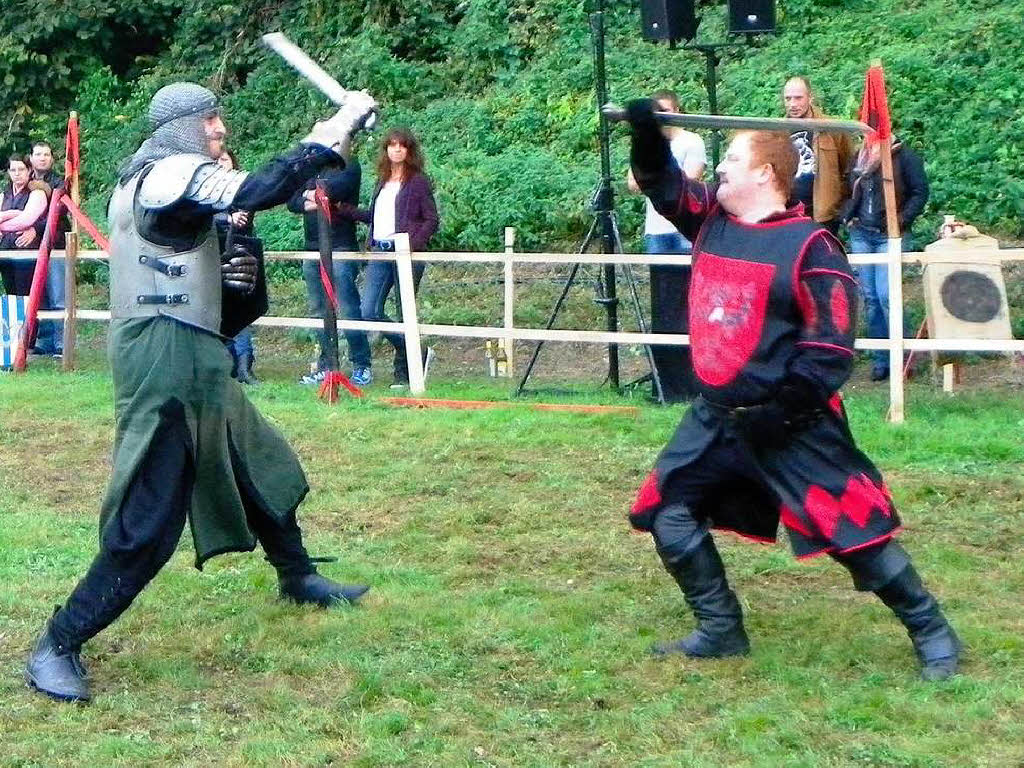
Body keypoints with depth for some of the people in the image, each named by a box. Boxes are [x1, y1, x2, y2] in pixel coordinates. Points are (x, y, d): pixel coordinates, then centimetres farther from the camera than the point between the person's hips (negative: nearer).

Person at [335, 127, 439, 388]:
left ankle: (403, 373, 9)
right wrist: (343, 209, 16)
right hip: (379, 251, 6)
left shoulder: (418, 181, -1)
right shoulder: (383, 181, 19)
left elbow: (431, 220, -5)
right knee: (370, 312, -3)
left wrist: (413, 244, -17)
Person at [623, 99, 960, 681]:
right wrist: (648, 133, -11)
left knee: (851, 529, -5)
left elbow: (834, 343, -17)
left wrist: (786, 407, -21)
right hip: (717, 418, 8)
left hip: (791, 425, -7)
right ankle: (722, 630, 22)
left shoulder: (809, 246, -15)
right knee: (669, 515, 8)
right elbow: (663, 184, 10)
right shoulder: (712, 219, 6)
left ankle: (931, 632, 11)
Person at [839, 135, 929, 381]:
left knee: (886, 296, -15)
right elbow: (848, 191, 24)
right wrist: (847, 216, 9)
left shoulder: (904, 155, -5)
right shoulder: (860, 156, 13)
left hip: (890, 235, -6)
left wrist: (902, 220, -13)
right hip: (860, 234, 6)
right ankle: (880, 360, 12)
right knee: (870, 298, 5)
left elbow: (920, 192, -5)